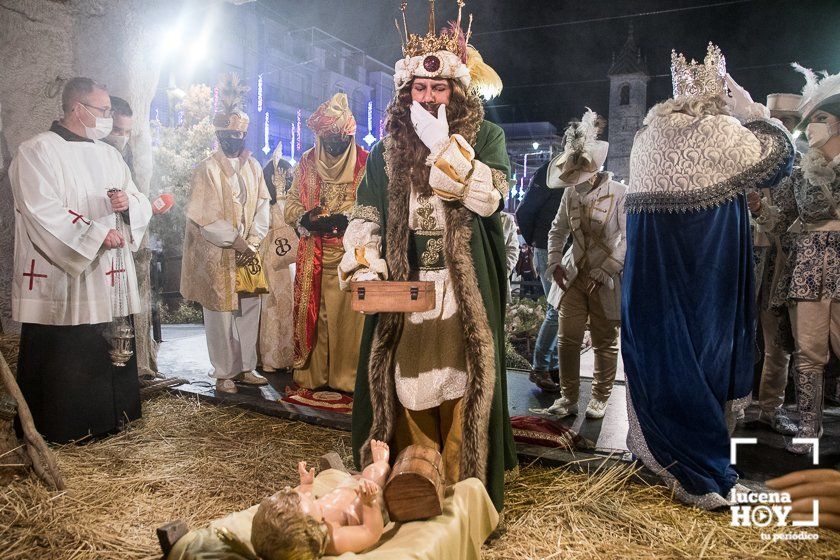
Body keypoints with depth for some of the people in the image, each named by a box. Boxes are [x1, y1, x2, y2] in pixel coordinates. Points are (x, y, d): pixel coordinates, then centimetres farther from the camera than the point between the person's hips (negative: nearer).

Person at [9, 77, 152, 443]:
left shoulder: (109, 155, 16)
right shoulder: (38, 151, -5)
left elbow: (143, 207, 14)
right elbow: (43, 213, -17)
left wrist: (128, 203, -8)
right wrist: (97, 234, -16)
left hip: (109, 280, 7)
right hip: (61, 279, -6)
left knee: (109, 353, 11)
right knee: (62, 356, 1)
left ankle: (108, 417, 24)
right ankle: (55, 427, 15)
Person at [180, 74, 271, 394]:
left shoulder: (253, 167, 9)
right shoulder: (208, 169, -6)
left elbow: (262, 208, 7)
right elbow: (203, 216, -11)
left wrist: (252, 242, -5)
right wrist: (235, 241, -13)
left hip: (249, 253, 5)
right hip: (217, 256, -5)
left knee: (249, 310, 7)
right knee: (221, 314, 0)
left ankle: (246, 367, 19)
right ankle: (224, 373, 11)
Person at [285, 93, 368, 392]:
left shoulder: (365, 163, 0)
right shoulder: (307, 162, 12)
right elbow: (291, 203, 12)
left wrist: (347, 219, -20)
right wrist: (308, 218, -9)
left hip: (351, 253, -3)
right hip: (314, 255, 3)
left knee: (349, 312, -2)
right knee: (312, 312, 5)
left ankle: (348, 375, 9)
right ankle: (312, 373, 16)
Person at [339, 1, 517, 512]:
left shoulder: (486, 137, 4)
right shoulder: (389, 149, 11)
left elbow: (488, 196, -13)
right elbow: (367, 213, 9)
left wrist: (443, 145, -15)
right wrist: (364, 265, -7)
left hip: (465, 296, -2)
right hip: (403, 293, 3)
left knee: (459, 391, 1)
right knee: (406, 391, 6)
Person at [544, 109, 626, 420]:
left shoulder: (619, 193, -9)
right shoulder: (571, 193, 4)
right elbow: (557, 231, 15)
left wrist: (604, 272, -14)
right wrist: (555, 264, 3)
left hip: (606, 281, -4)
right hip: (573, 276, 4)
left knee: (605, 343, 7)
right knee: (567, 339, 2)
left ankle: (600, 398, 22)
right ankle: (568, 397, 14)